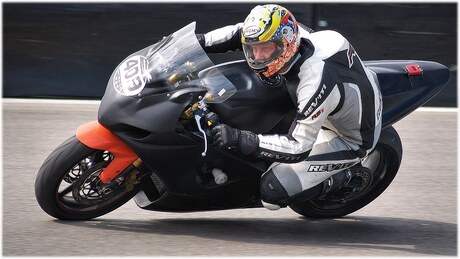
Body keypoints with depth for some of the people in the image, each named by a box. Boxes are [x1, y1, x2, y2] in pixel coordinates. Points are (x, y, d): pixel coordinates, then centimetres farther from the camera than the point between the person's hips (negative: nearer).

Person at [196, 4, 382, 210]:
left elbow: (298, 148, -37)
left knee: (272, 192, -17)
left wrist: (240, 139, -41)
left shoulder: (316, 83, -41)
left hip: (351, 139, -8)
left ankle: (338, 179, 6)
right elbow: (243, 33, -2)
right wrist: (201, 41, -14)